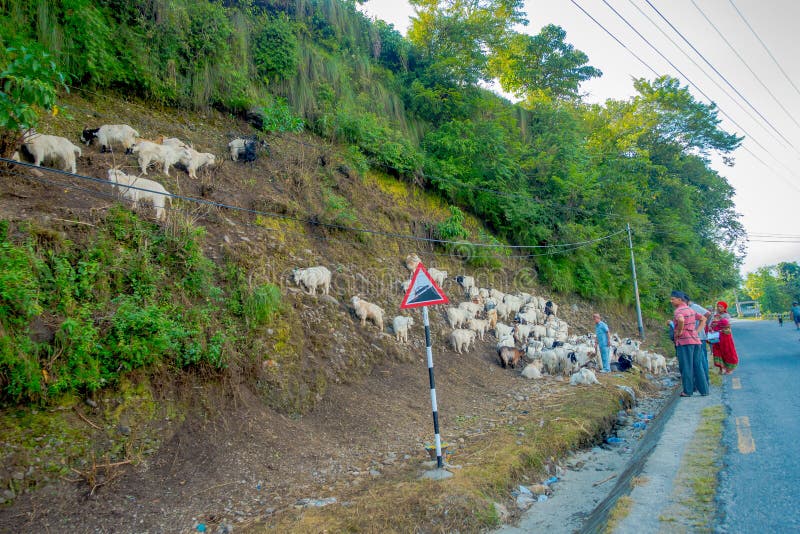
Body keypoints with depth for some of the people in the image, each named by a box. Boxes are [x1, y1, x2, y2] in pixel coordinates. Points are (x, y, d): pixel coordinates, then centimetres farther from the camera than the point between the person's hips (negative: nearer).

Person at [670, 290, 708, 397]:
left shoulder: (679, 310, -13)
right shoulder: (691, 310, 15)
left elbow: (681, 320, -34)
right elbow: (703, 319, 23)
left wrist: (679, 331, -18)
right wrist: (697, 331, 14)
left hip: (684, 341, -8)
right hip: (695, 340, 8)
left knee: (686, 367, 0)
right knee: (697, 366, 13)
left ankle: (688, 391, 6)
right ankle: (704, 389, 18)